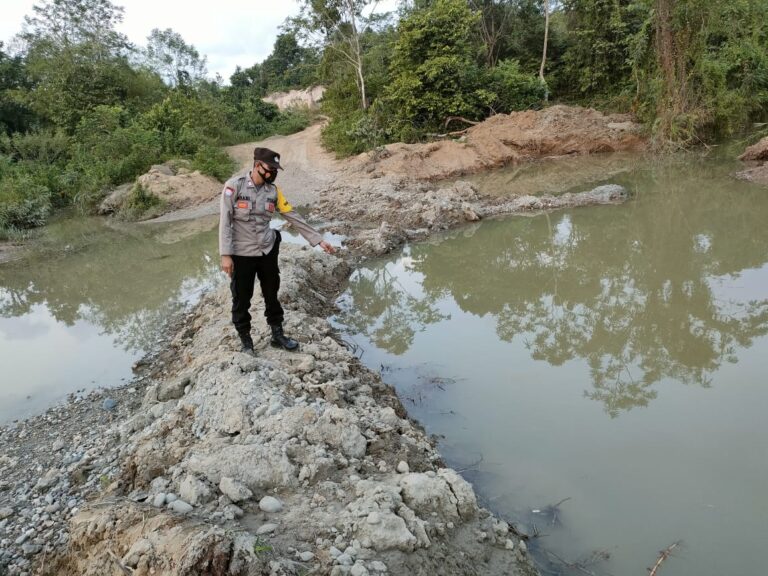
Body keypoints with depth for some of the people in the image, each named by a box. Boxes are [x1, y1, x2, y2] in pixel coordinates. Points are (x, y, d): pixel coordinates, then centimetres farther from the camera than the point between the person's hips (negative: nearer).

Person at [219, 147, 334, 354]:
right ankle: (246, 341, 25)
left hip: (268, 252, 4)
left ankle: (278, 335, 31)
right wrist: (226, 255, -18)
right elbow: (225, 221, -13)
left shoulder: (273, 191, 0)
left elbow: (294, 218, 3)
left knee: (272, 295, 15)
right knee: (242, 299, 8)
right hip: (242, 254, -4)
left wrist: (319, 240, 1)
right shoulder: (234, 185, -13)